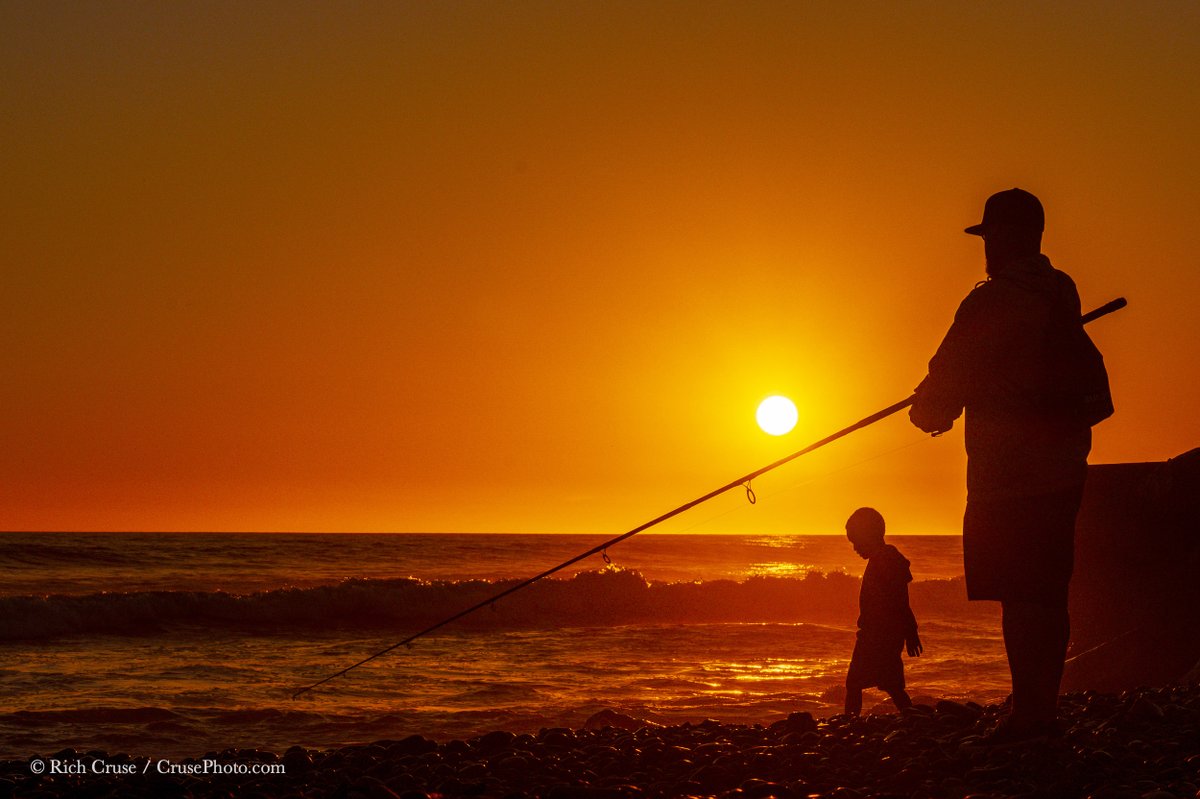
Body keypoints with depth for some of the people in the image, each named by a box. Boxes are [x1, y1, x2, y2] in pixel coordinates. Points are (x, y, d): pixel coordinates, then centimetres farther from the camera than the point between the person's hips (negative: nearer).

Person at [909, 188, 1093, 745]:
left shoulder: (991, 302, -12)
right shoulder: (1062, 294, 13)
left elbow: (950, 376, -9)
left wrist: (930, 411, 14)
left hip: (1007, 473, -8)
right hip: (1062, 470, 8)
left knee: (1018, 596, -6)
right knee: (1047, 593, 11)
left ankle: (1027, 716, -6)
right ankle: (1044, 711, 16)